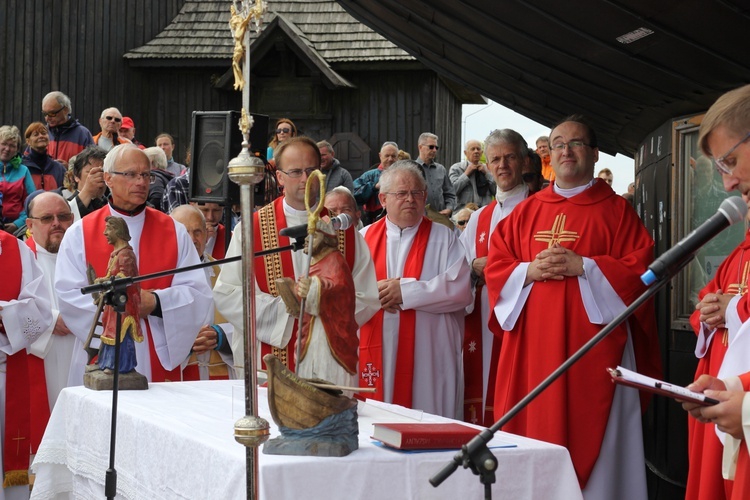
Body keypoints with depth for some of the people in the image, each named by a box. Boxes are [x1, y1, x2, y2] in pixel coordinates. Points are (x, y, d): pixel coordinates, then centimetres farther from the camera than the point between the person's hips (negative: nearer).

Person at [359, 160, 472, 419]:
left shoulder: (443, 238, 7)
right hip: (376, 356, 2)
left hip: (427, 357, -2)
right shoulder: (366, 237, 14)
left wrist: (405, 291, -12)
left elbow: (460, 288, -7)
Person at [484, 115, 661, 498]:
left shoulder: (616, 210, 4)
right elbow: (495, 267, 12)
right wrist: (530, 271, -8)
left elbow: (639, 269, -5)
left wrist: (583, 266, -14)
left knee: (590, 438, -4)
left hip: (591, 348, -3)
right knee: (534, 431, 3)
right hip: (532, 348, 4)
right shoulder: (526, 212, 15)